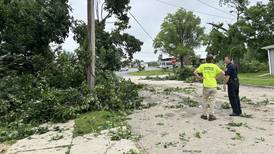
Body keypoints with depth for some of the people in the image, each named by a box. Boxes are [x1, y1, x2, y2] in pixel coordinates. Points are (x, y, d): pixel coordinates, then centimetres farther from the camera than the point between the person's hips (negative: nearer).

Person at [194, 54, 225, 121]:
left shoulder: (203, 66, 2)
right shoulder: (215, 66, 1)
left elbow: (195, 72, -5)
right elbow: (223, 73, -7)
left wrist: (200, 77, 1)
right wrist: (216, 77, 2)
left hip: (206, 85, 1)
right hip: (213, 86, 0)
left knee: (205, 100, 14)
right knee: (212, 101, 8)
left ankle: (205, 114, 18)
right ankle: (211, 115, 6)